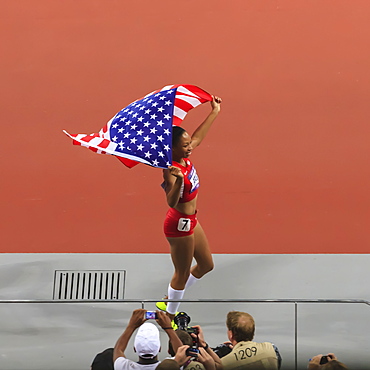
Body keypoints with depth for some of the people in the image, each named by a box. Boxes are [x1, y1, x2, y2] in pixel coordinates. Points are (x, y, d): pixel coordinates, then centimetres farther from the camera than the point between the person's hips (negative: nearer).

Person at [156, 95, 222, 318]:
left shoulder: (185, 159, -2)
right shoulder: (172, 170, -28)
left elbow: (198, 137, 16)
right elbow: (171, 202, -40)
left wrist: (215, 112, 23)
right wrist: (178, 181, -58)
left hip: (190, 222, 10)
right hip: (180, 224, -10)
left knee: (206, 265, 21)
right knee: (183, 273, 6)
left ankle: (168, 302, 36)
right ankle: (169, 316, 28)